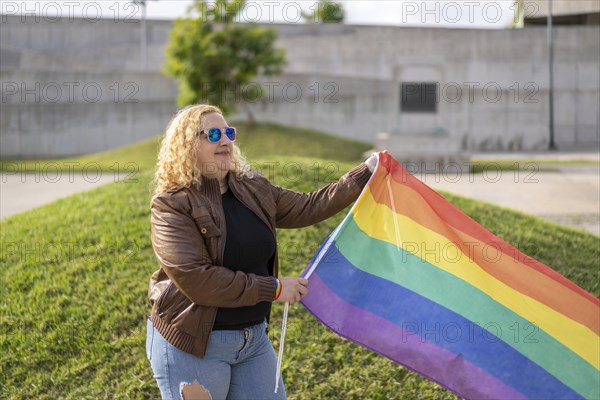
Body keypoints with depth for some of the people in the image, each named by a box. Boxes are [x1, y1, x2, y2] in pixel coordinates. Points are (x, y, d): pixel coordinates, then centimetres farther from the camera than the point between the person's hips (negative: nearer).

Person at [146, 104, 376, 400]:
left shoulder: (254, 189, 5)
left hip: (254, 338, 7)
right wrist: (274, 289, -20)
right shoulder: (171, 205, -16)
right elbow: (194, 279, -24)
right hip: (191, 344, -6)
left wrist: (365, 174, 5)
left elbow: (308, 208, 11)